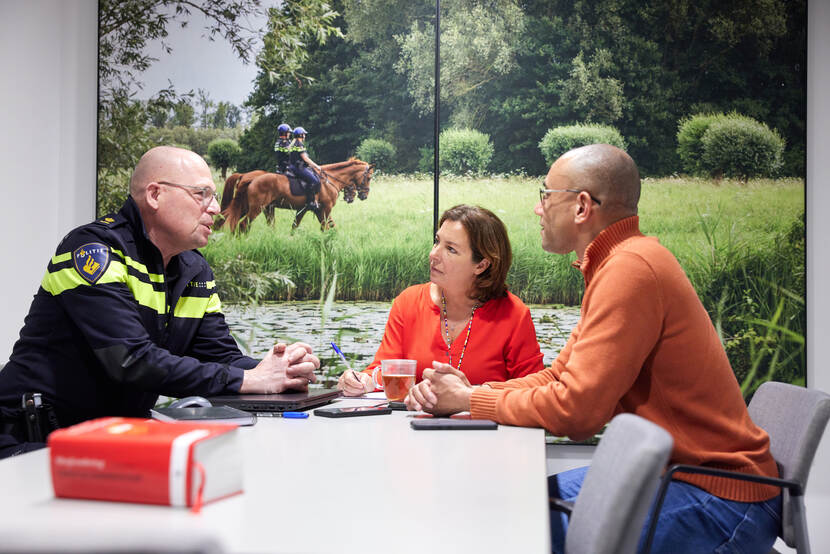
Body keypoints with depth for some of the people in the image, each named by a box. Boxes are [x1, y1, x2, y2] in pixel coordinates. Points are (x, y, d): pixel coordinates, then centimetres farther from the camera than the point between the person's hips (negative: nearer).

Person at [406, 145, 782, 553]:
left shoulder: (630, 268, -23)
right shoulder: (616, 263, 11)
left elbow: (574, 409, -24)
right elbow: (558, 377, 12)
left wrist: (470, 400, -10)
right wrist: (469, 390, -2)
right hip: (661, 472, 9)